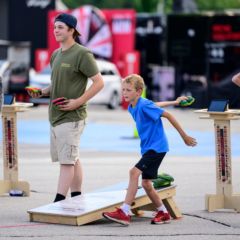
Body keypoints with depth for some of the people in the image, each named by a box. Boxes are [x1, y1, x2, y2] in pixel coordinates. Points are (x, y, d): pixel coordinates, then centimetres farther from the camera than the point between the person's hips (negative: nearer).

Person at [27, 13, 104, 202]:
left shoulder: (82, 54, -10)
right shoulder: (56, 55, 14)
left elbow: (99, 82, -12)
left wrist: (78, 102, -18)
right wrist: (42, 92, 6)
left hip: (72, 117, -8)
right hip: (55, 116, 8)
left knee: (67, 161, -8)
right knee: (73, 159, 13)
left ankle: (59, 201, -10)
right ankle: (77, 199, 19)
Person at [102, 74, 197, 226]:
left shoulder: (145, 105, -18)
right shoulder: (131, 108, 8)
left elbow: (168, 115, -15)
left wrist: (184, 136, -11)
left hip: (157, 147, -9)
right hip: (147, 148, 9)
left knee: (134, 172, -21)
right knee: (146, 183, 10)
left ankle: (124, 213, -24)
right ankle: (163, 213, 28)